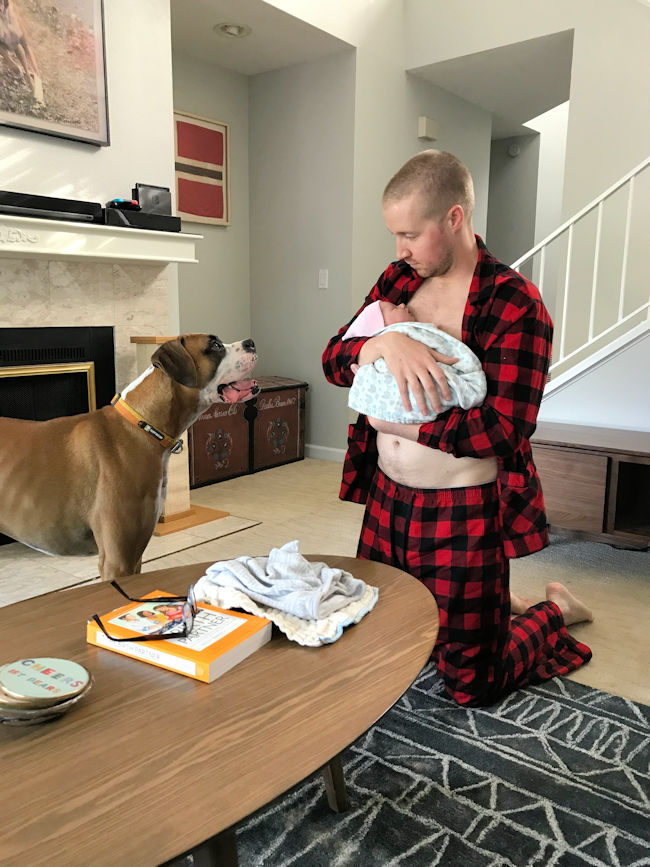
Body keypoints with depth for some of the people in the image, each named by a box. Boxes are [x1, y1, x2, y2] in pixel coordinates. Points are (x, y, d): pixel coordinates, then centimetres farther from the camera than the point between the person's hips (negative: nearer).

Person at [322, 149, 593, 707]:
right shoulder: (398, 281, 3)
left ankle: (555, 611, 35)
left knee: (473, 687, 7)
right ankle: (488, 605, 42)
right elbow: (333, 361, -3)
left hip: (463, 514, -6)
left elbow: (505, 429, -23)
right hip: (387, 498, 7)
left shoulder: (515, 304, -16)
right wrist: (386, 342, -24)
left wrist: (396, 422, -18)